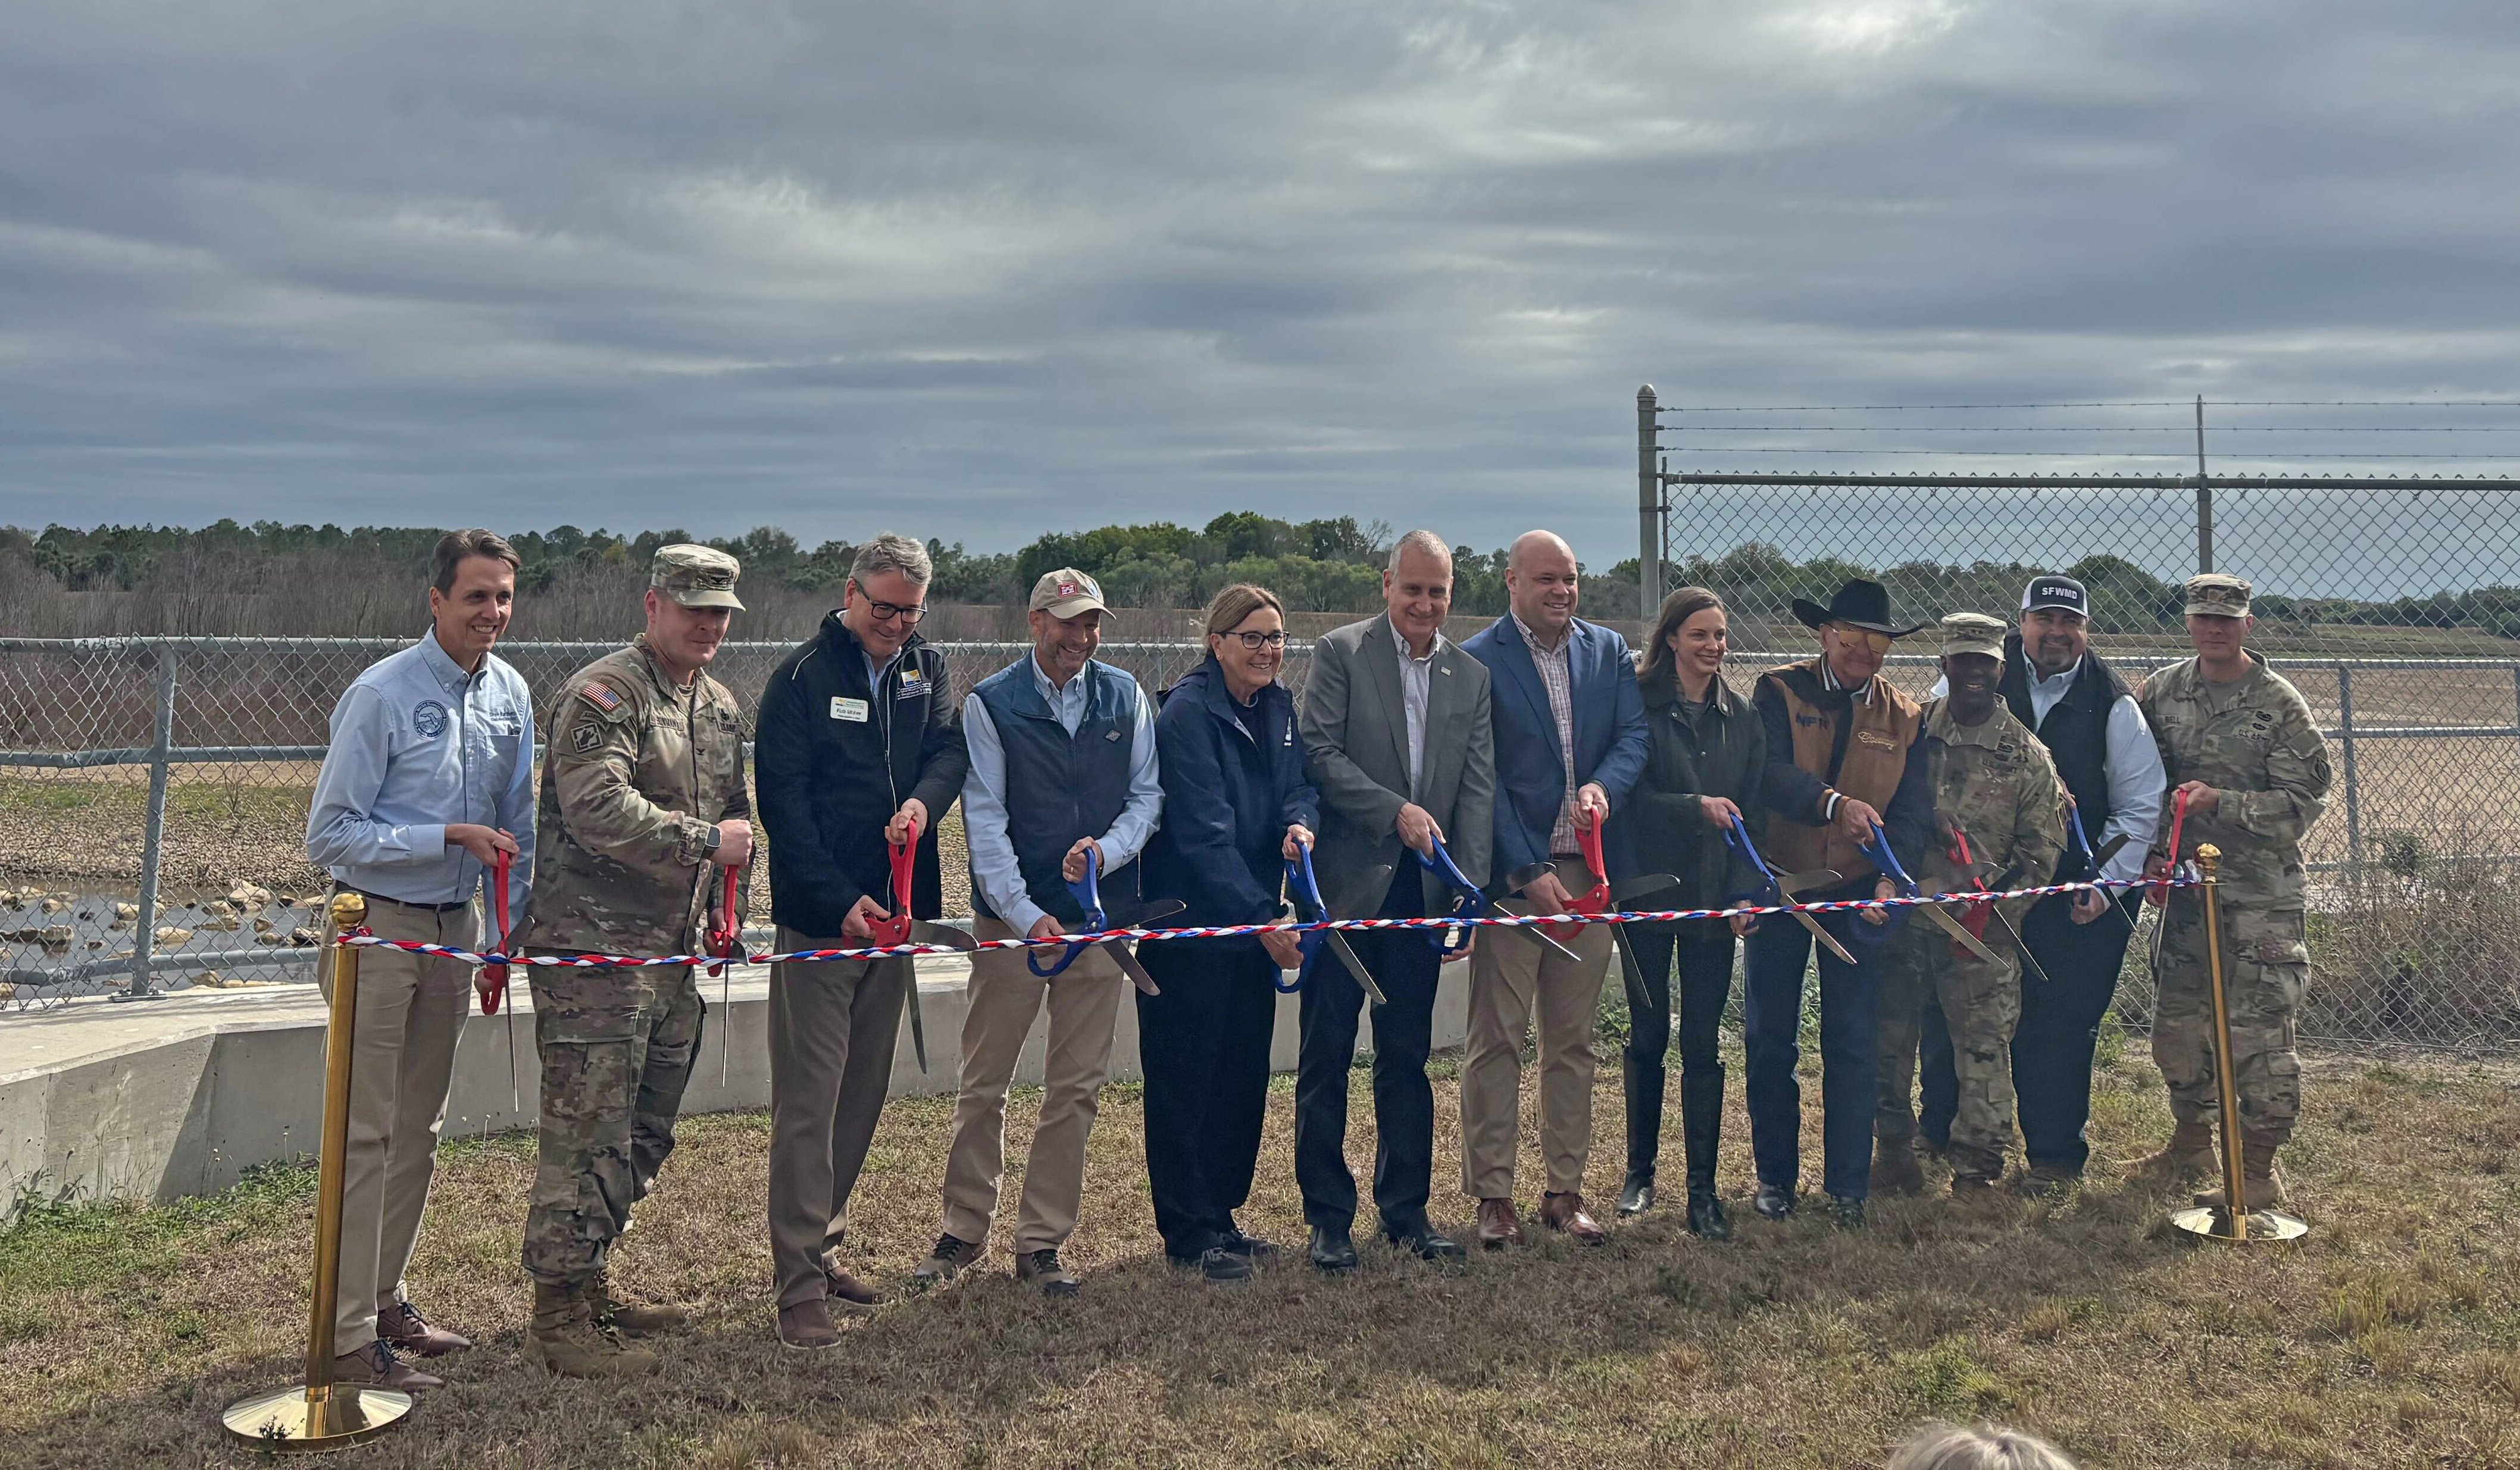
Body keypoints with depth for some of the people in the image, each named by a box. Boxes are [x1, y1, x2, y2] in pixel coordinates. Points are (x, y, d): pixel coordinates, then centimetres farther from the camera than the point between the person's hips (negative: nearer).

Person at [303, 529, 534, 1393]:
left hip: (454, 927, 7)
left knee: (420, 1128, 15)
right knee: (366, 1132, -4)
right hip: (379, 929, -7)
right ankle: (349, 1336, 3)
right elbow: (329, 835, -15)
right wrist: (449, 837, -21)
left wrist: (509, 933, 12)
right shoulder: (382, 696, -16)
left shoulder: (511, 693, 3)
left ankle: (385, 1298, 28)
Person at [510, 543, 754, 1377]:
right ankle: (558, 1320, 4)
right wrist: (704, 840, -19)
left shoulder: (721, 707, 16)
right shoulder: (602, 694, -11)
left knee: (642, 1137, 16)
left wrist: (726, 910, 17)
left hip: (675, 955, 9)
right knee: (587, 1136, -6)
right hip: (595, 949, -9)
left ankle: (591, 1286, 30)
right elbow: (599, 808, -24)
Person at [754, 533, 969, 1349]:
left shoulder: (926, 668, 10)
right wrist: (838, 901, -17)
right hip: (819, 915, -6)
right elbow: (783, 800, -10)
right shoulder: (804, 675, -7)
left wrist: (924, 799, -20)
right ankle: (800, 1283, -2)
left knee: (865, 1090, 13)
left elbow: (949, 747, 3)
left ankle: (823, 1243, 26)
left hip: (893, 907, 6)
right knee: (809, 1099, -6)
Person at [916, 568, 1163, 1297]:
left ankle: (1042, 1241, 17)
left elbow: (1147, 792, 9)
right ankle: (965, 1230, 21)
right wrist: (1025, 914, -15)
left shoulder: (1125, 696, 7)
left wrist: (1106, 850, -11)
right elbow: (984, 818, -7)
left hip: (1101, 915, 3)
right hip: (1012, 917, -2)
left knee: (1076, 1086, 6)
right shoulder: (990, 704, -2)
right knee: (984, 1082, 4)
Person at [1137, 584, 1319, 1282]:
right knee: (1188, 1073, 1)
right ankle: (1189, 1231, 11)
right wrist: (1261, 918, -22)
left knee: (1246, 1068, 12)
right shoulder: (1187, 713, -16)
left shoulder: (1278, 707, 8)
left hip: (1252, 916, 8)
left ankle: (1222, 1215, 25)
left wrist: (1300, 822, -16)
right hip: (1189, 918, -8)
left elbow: (1298, 781, 9)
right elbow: (1205, 831, -20)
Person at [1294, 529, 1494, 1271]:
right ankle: (1328, 1215, 15)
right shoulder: (1338, 652, -1)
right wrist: (1397, 811, -17)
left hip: (1421, 892, 3)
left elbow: (1478, 791, 5)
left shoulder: (1471, 676, 9)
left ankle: (1405, 1208, 23)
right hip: (1345, 883, -3)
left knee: (1407, 1056, 11)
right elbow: (1319, 753, -10)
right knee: (1327, 1055, 4)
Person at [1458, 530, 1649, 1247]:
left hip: (1588, 871, 5)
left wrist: (1604, 786, -20)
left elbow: (1634, 736, 3)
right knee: (1496, 1040, 0)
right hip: (1511, 872, -4)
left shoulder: (1609, 651, 11)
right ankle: (1493, 1195, 9)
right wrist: (1528, 871, -14)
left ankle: (1565, 1189, 21)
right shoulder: (1476, 660, -5)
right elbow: (1482, 778, -9)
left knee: (1573, 1040, 11)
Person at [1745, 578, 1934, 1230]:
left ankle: (1847, 1187, 12)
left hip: (1856, 895, 1)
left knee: (1852, 1043, 2)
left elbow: (1915, 811, 0)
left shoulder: (1905, 719, 8)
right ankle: (1775, 1176, 20)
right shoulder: (1779, 692, -1)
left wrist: (1890, 880, -18)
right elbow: (1768, 773, -17)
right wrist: (1833, 803, -35)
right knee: (1768, 1039, 6)